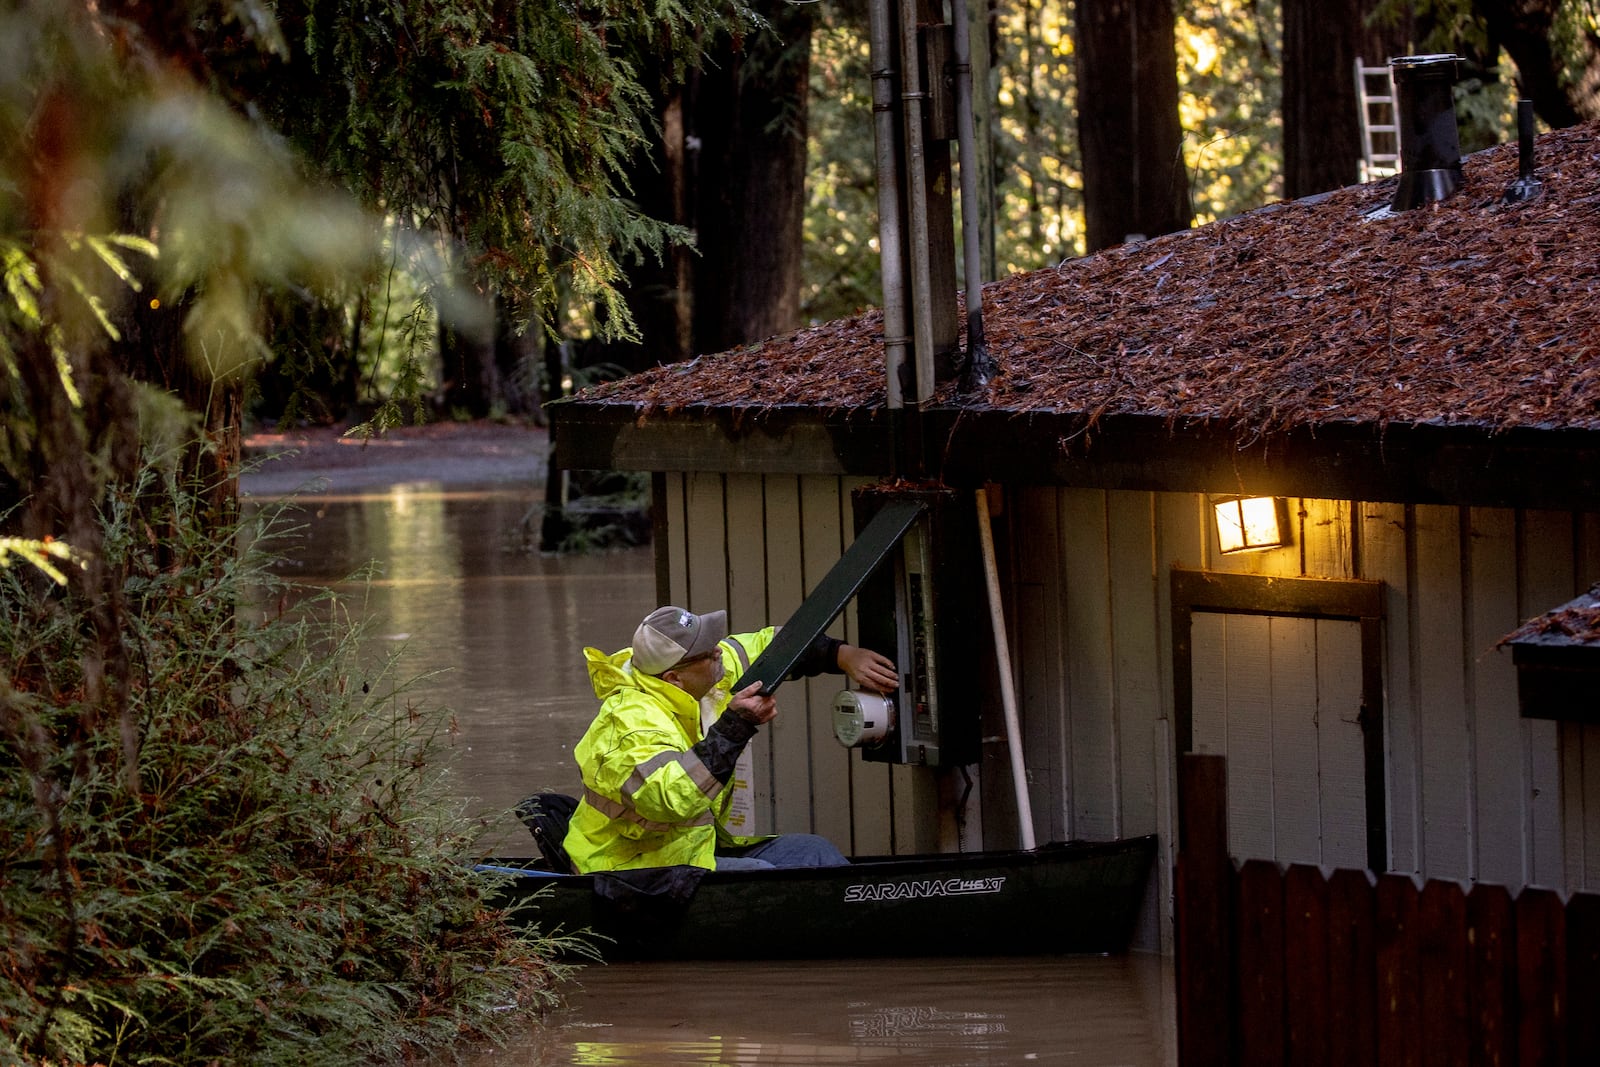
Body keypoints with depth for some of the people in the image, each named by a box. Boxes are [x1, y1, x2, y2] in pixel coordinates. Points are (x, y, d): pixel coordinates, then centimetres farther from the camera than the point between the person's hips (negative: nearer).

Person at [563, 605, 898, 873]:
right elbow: (669, 799, -45)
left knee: (814, 852, 2)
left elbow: (769, 646, 16)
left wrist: (844, 656, 6)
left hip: (700, 849, 10)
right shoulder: (632, 722, -28)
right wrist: (735, 725, -45)